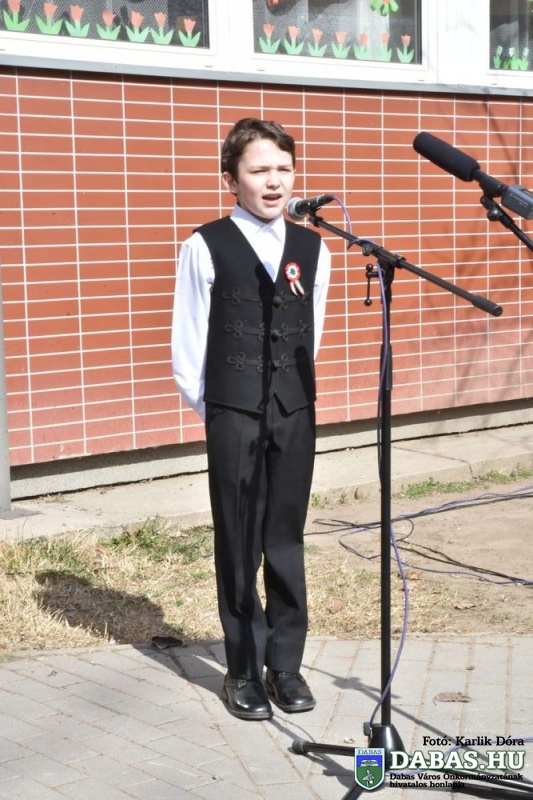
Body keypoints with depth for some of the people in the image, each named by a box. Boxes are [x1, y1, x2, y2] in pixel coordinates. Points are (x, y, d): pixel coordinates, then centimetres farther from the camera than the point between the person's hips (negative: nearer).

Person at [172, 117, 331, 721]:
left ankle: (286, 663, 20)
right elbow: (187, 346, -2)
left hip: (296, 415, 3)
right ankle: (244, 668, 17)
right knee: (238, 546, 5)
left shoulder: (311, 249, 6)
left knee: (286, 541, 9)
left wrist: (293, 396, 13)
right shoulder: (206, 248, -6)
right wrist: (214, 409, 5)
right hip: (233, 419, -3)